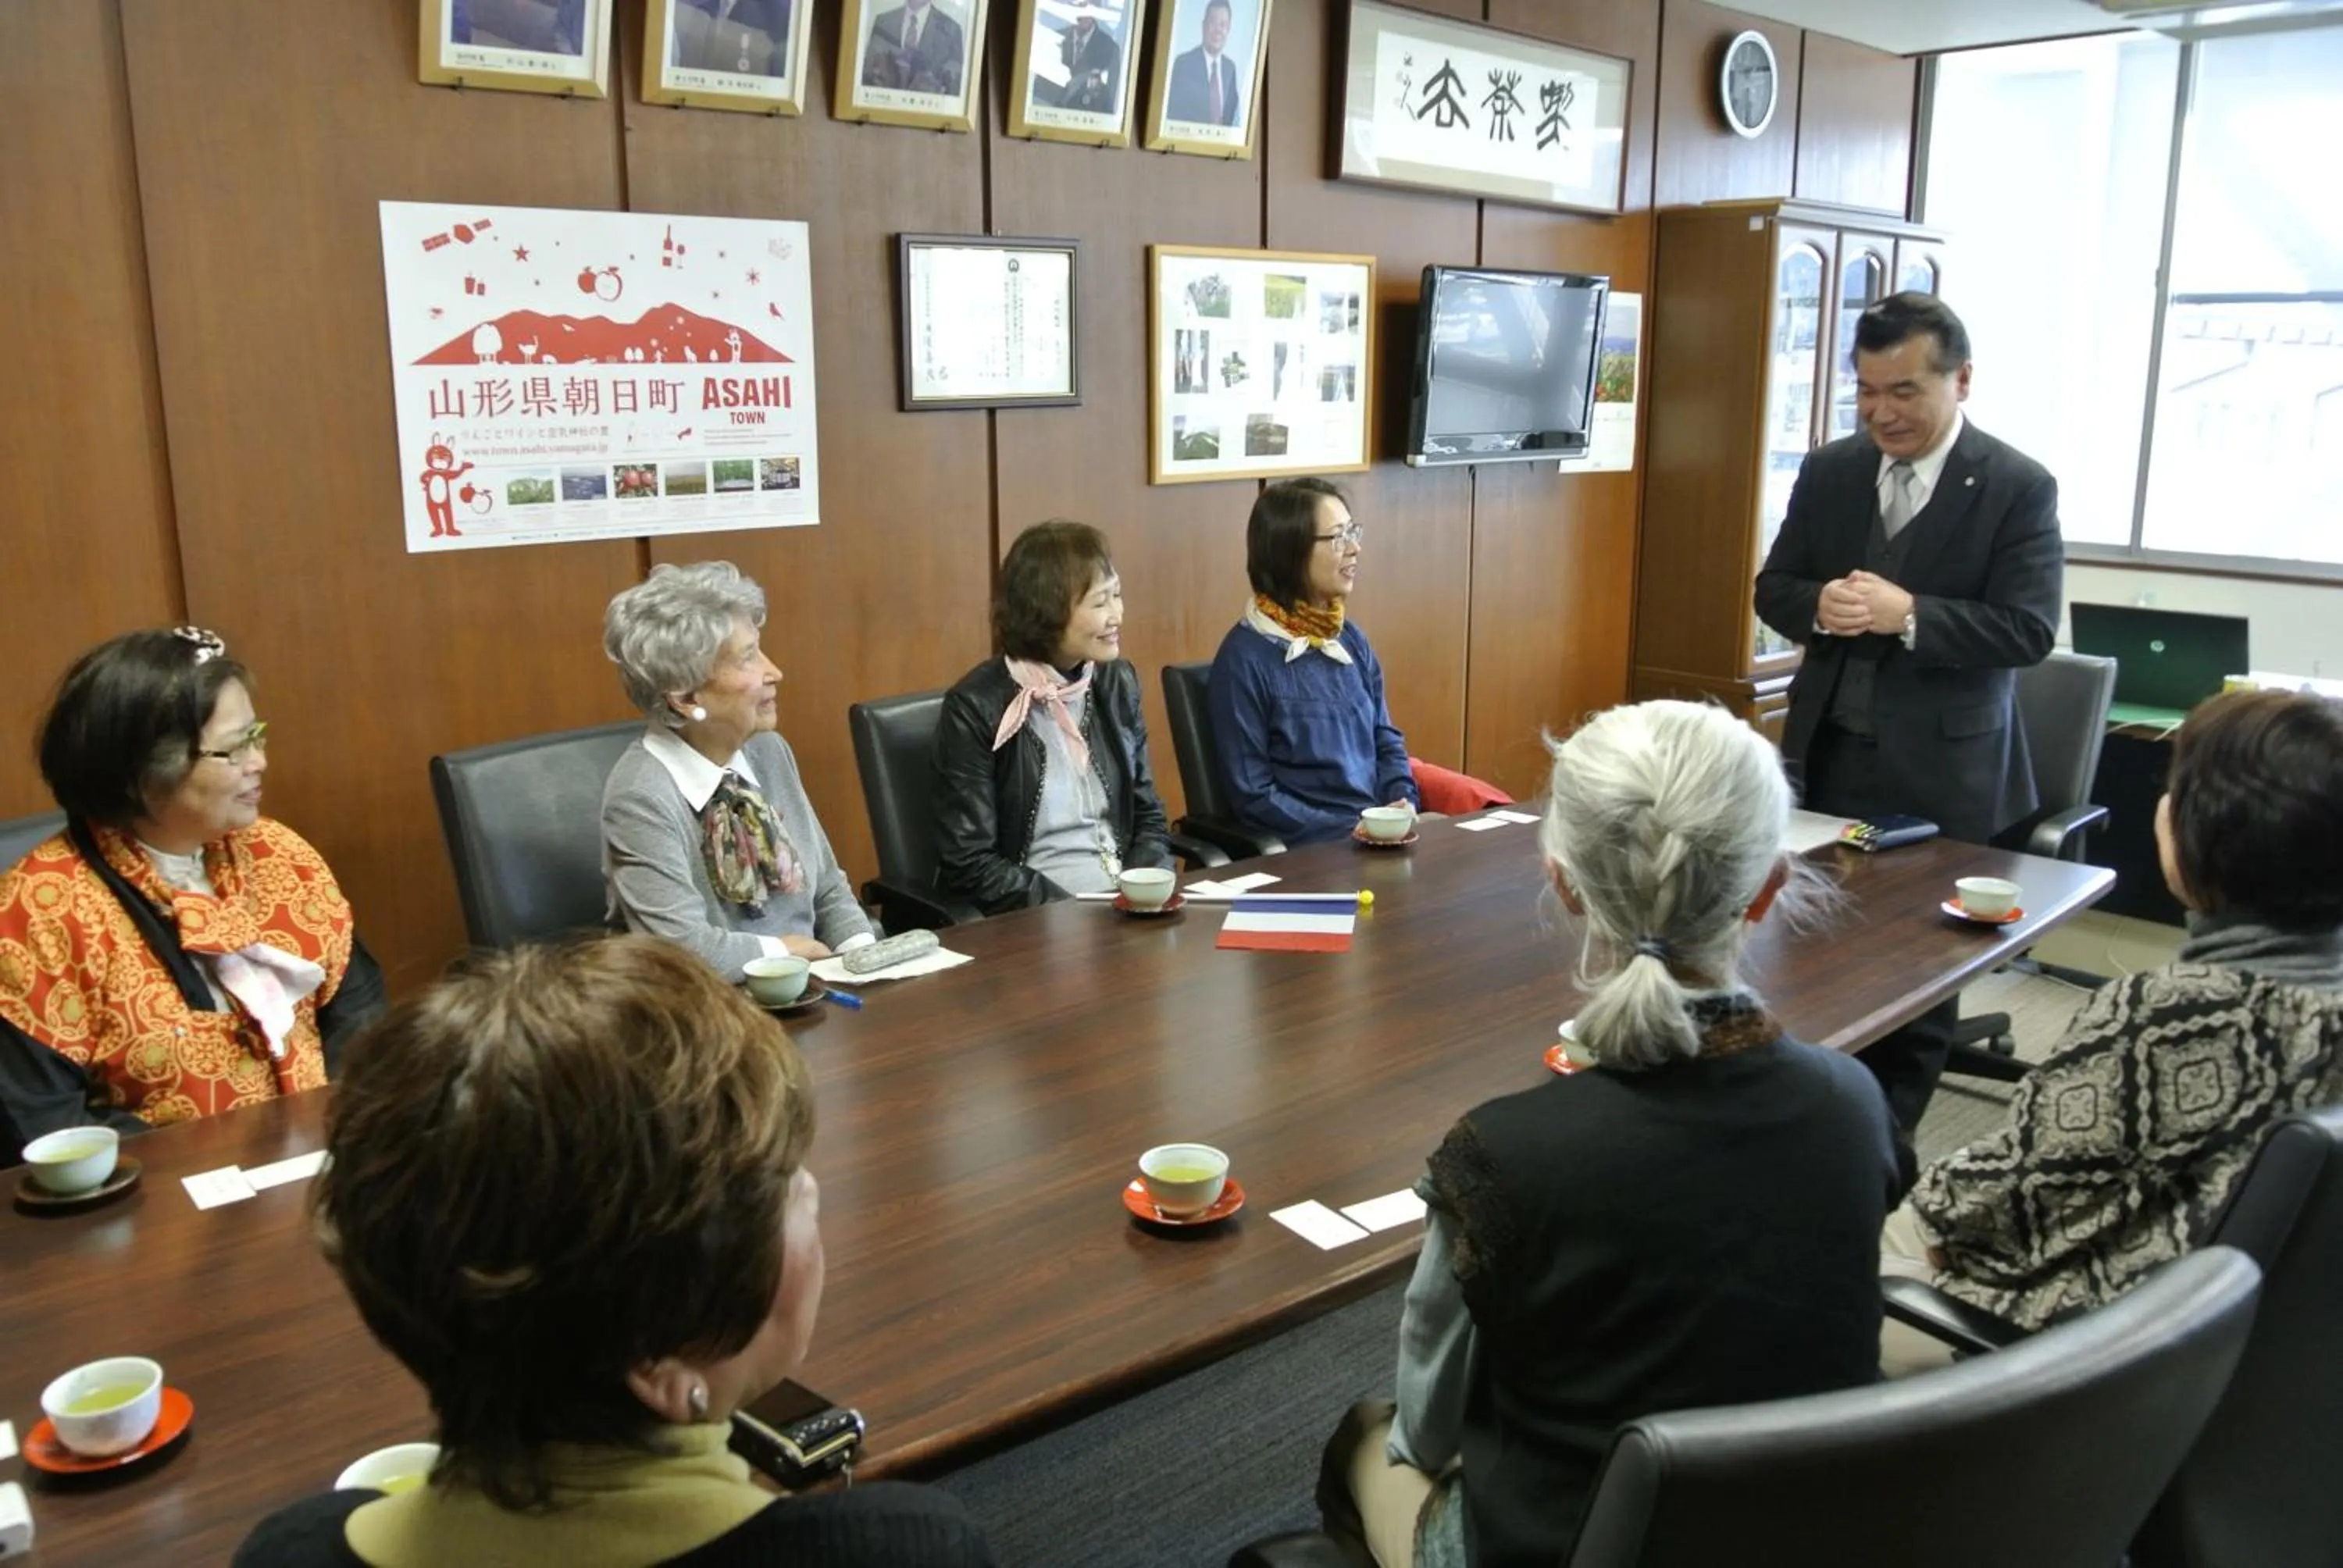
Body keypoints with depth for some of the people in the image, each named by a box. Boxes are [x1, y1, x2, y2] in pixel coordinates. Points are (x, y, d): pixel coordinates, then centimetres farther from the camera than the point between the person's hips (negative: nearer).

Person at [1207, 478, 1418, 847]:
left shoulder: (1351, 638, 12)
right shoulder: (1245, 657, -8)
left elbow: (1386, 738, 16)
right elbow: (1254, 794, -9)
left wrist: (1403, 804, -3)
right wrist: (1349, 832, -16)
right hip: (1306, 851, -6)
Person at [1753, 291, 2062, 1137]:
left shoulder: (2019, 487, -7)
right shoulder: (1829, 470, 6)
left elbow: (2029, 630, -13)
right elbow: (1773, 589, 8)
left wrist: (1908, 614, -25)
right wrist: (1818, 605, -15)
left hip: (1941, 771, -4)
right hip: (1829, 753, 4)